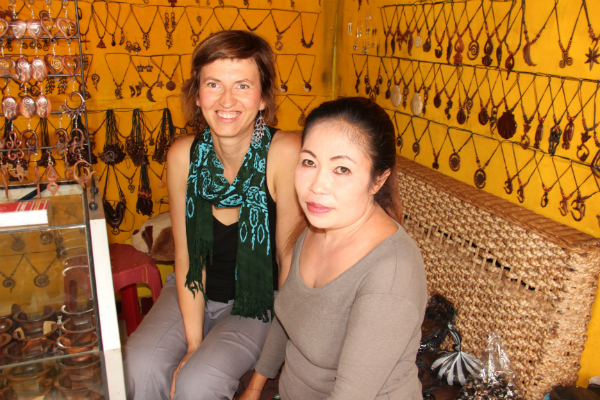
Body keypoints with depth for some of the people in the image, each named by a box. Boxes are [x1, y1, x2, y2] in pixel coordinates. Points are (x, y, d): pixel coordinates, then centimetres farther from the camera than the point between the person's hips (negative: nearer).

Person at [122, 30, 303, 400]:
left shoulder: (285, 153, -24)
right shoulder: (183, 155, -12)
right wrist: (193, 344, -13)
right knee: (139, 366, -18)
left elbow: (289, 256, -16)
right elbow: (187, 256, -7)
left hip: (262, 300, -3)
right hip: (196, 293, 3)